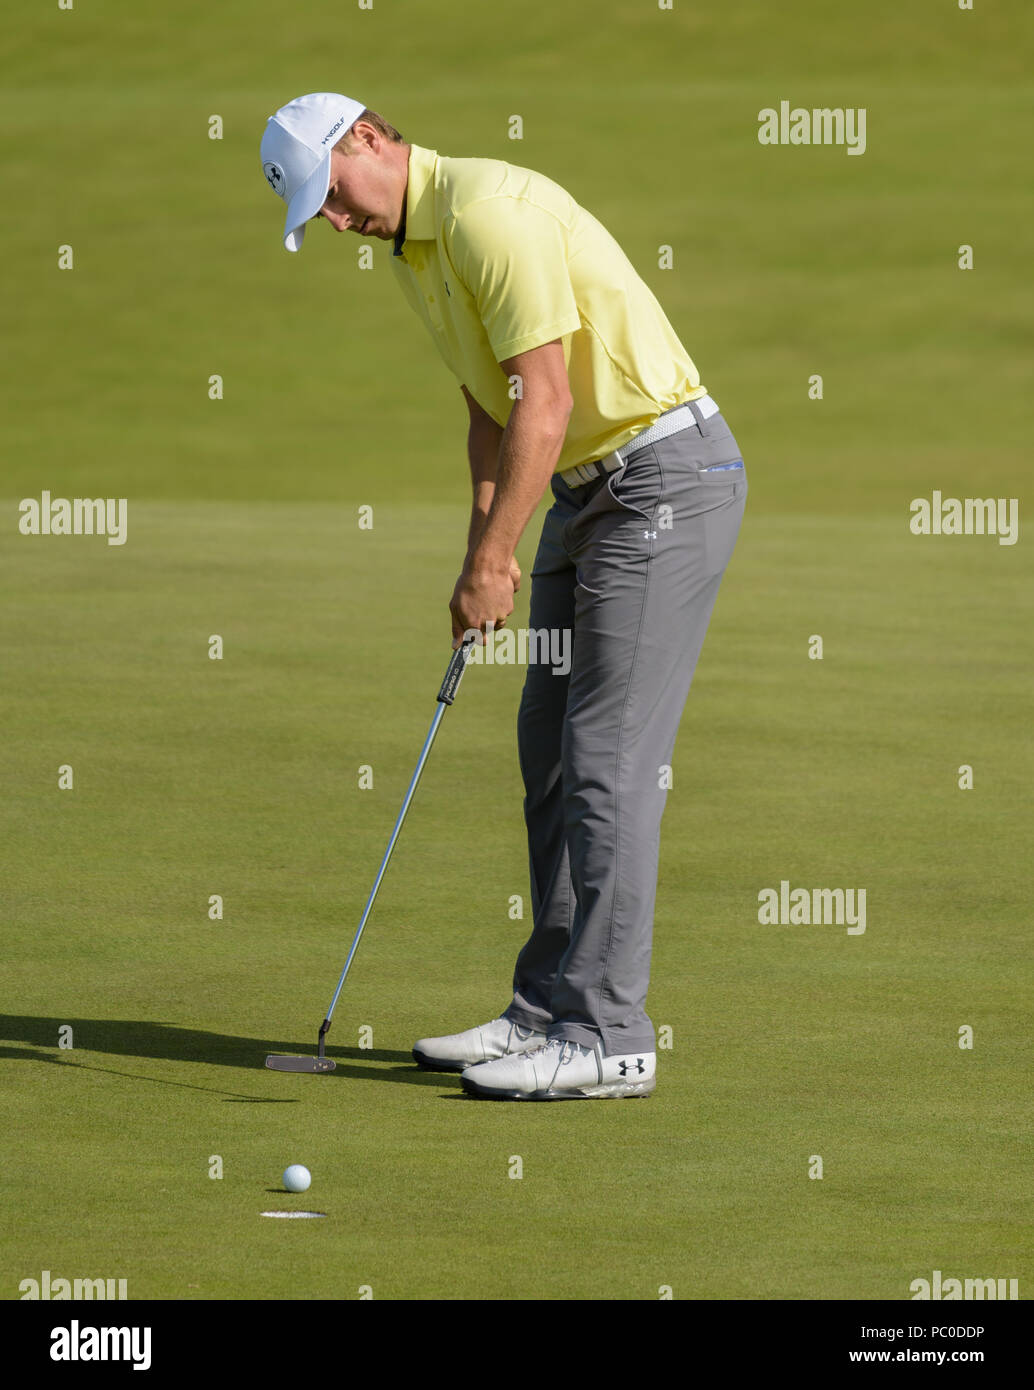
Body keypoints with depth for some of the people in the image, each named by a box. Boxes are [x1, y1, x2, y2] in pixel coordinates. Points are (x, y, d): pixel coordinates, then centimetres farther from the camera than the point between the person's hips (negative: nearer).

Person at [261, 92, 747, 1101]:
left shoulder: (488, 211, -20)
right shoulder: (410, 247, 11)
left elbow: (544, 401, -23)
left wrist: (488, 563, -18)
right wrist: (486, 548, 7)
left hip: (667, 476, -10)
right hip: (589, 487, 10)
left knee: (610, 755, -10)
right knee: (551, 748, 11)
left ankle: (605, 1036, -8)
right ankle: (548, 1008, 18)